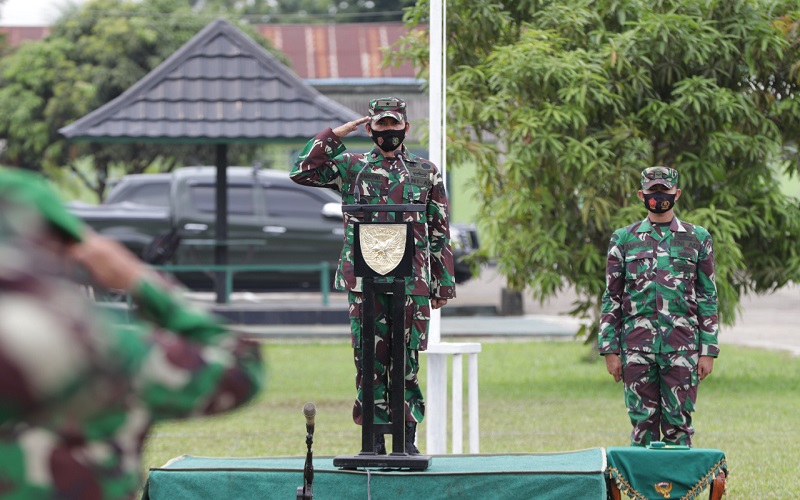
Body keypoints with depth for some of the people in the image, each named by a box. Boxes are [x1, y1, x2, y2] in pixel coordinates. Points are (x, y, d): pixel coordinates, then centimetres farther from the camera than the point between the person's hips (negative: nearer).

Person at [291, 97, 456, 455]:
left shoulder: (426, 172, 10)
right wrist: (337, 134, -2)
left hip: (412, 281, 0)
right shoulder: (351, 168, 9)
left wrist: (442, 284, 6)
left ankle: (407, 437, 8)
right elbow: (302, 171, -1)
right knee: (369, 358, 1)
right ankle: (374, 438, 7)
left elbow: (439, 232, 10)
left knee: (406, 359, 0)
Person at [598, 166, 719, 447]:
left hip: (682, 348, -1)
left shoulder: (698, 239, 8)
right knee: (642, 425, 1)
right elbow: (611, 298, 9)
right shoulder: (623, 239, 9)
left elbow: (708, 299, 7)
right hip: (637, 348, 1)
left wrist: (708, 351, 0)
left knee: (678, 426, -1)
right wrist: (610, 350, 1)